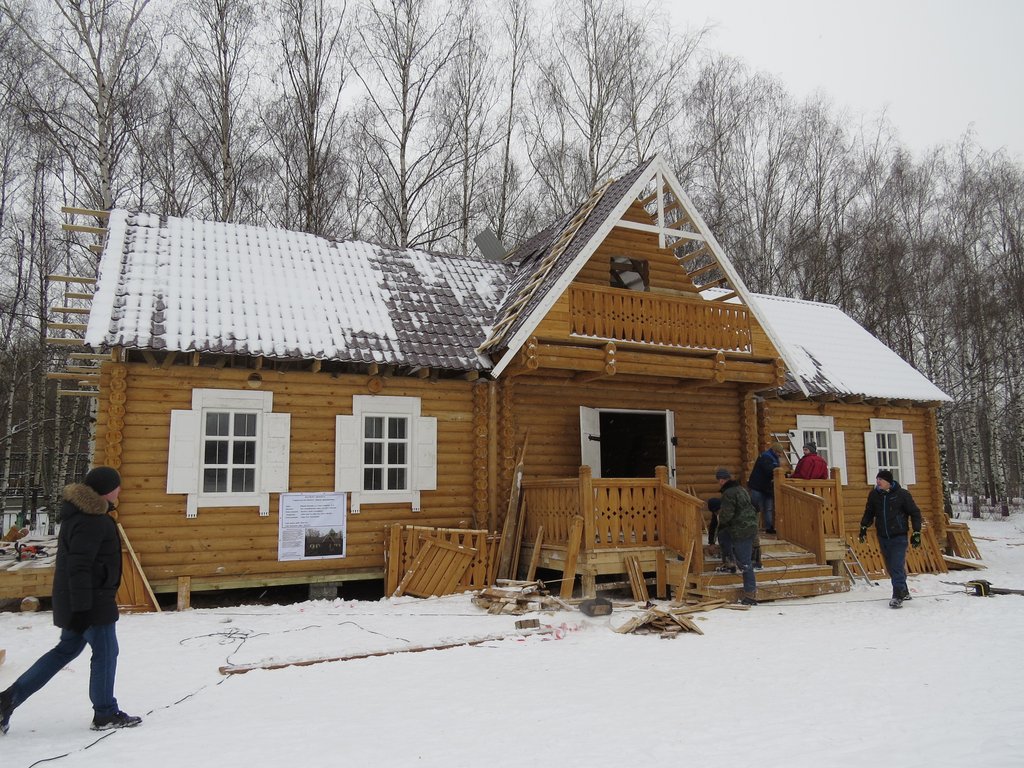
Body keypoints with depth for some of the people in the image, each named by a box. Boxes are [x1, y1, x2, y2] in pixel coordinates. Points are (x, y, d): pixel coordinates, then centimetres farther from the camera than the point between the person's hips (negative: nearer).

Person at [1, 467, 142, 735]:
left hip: (78, 599, 10)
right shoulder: (91, 522, -22)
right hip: (91, 601, -10)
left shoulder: (84, 513, 11)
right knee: (105, 652, 2)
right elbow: (79, 566, -26)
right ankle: (105, 714, 14)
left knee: (66, 649, 20)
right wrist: (82, 607, -25)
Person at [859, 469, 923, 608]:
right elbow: (869, 512, 17)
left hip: (899, 537, -5)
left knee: (897, 566, -13)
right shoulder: (874, 494, 2)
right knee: (891, 567, 11)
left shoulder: (902, 494, -9)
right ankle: (904, 592, 29)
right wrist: (863, 527, 10)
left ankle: (898, 596, -9)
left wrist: (916, 533, -3)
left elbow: (915, 513, -1)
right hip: (883, 537, 5)